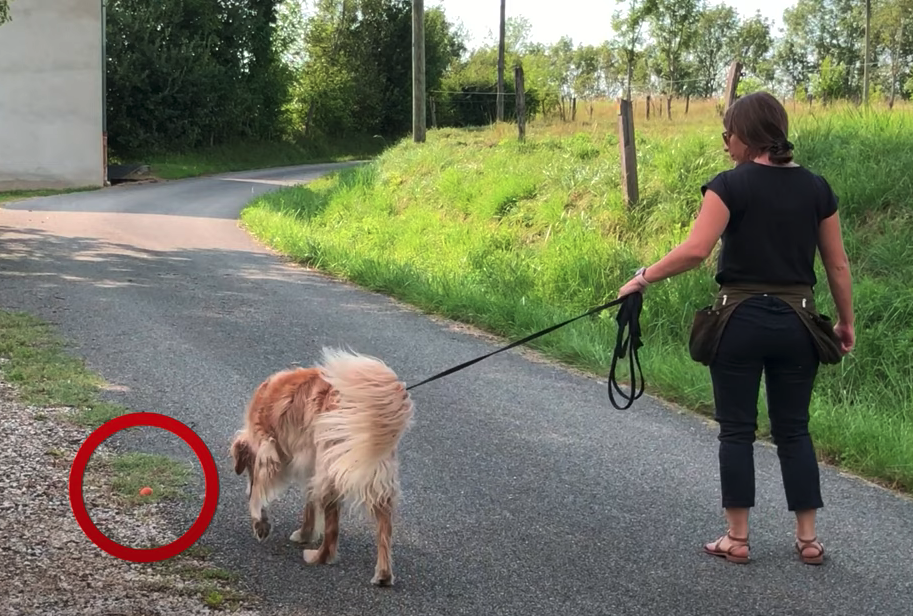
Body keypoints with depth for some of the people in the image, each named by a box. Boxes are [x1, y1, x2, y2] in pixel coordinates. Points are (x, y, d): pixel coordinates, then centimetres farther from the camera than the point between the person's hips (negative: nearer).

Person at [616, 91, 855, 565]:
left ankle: (737, 539, 12)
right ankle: (808, 539, 15)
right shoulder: (816, 188, 5)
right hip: (796, 322, 4)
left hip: (741, 320, -4)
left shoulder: (731, 185, -9)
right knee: (793, 430, 14)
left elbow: (695, 250, -21)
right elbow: (838, 265, 8)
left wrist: (643, 278, -11)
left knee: (737, 430, 7)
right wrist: (845, 322, 18)